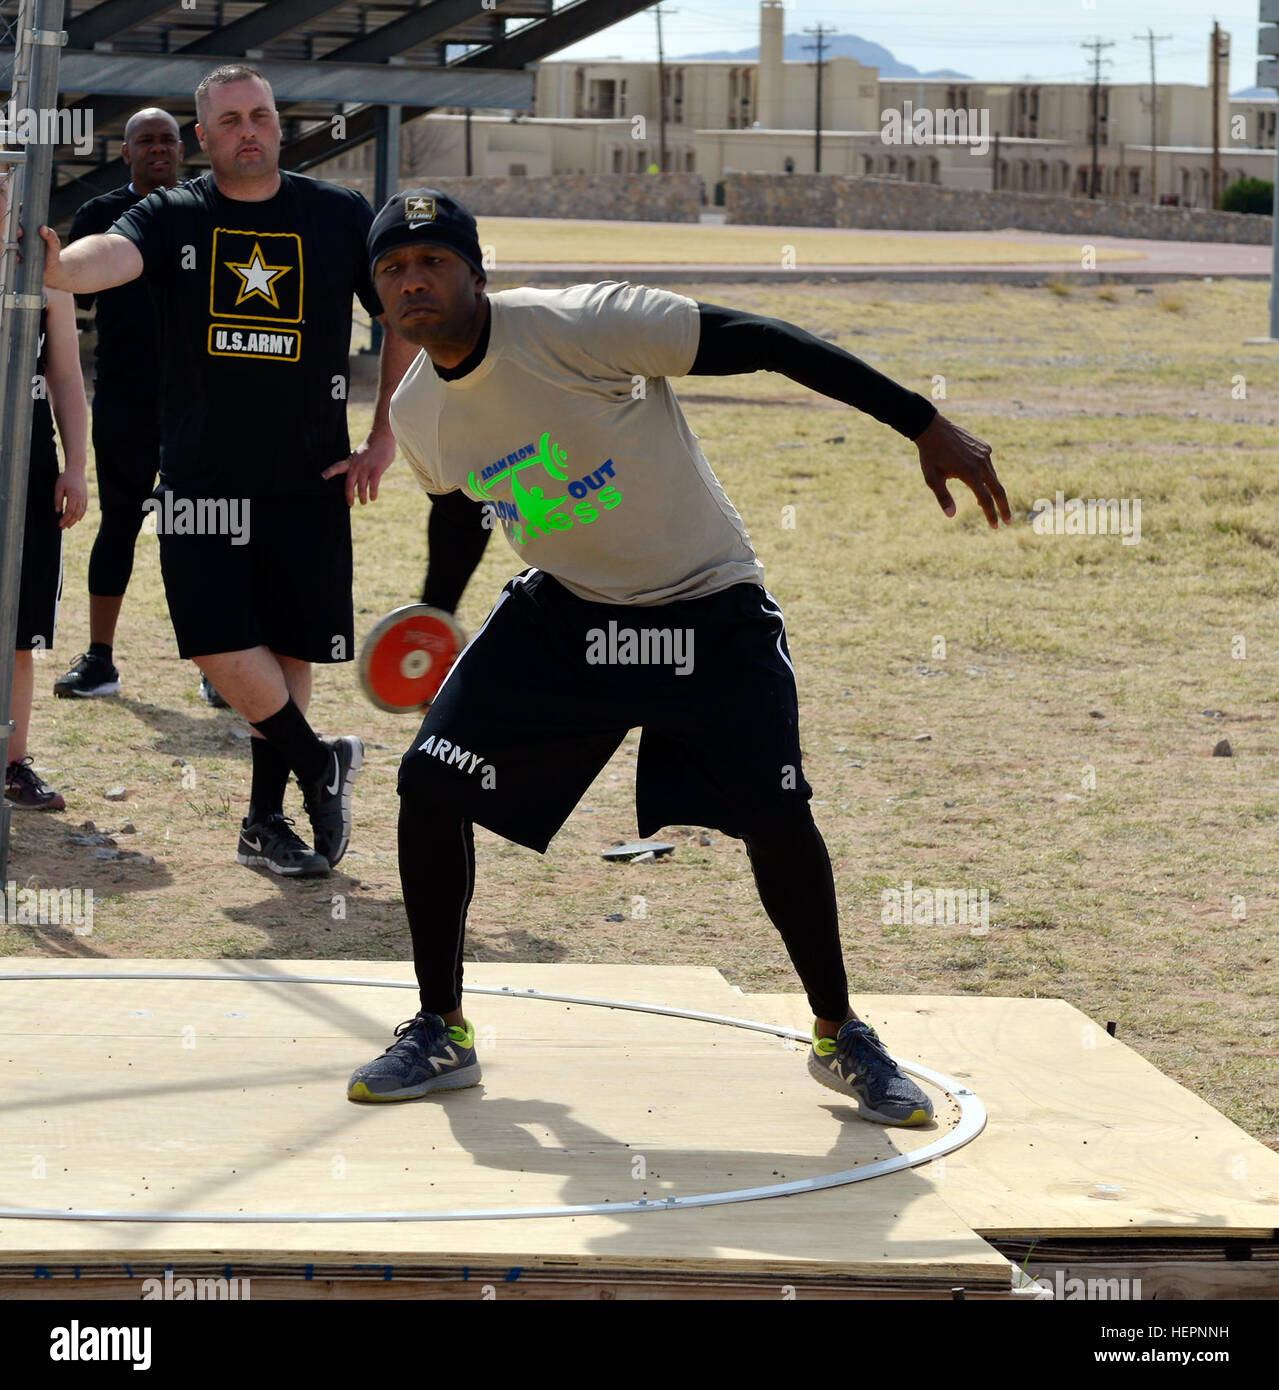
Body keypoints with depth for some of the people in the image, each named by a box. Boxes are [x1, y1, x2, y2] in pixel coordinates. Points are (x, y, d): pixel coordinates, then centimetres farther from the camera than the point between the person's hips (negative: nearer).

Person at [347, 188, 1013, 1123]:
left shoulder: (579, 328, -25)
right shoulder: (416, 413, -5)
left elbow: (760, 343, -24)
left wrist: (926, 427, -25)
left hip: (709, 607, -5)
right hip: (562, 609, 5)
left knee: (777, 822, -14)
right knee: (429, 782, -9)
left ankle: (841, 1037, 11)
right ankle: (441, 1035, 9)